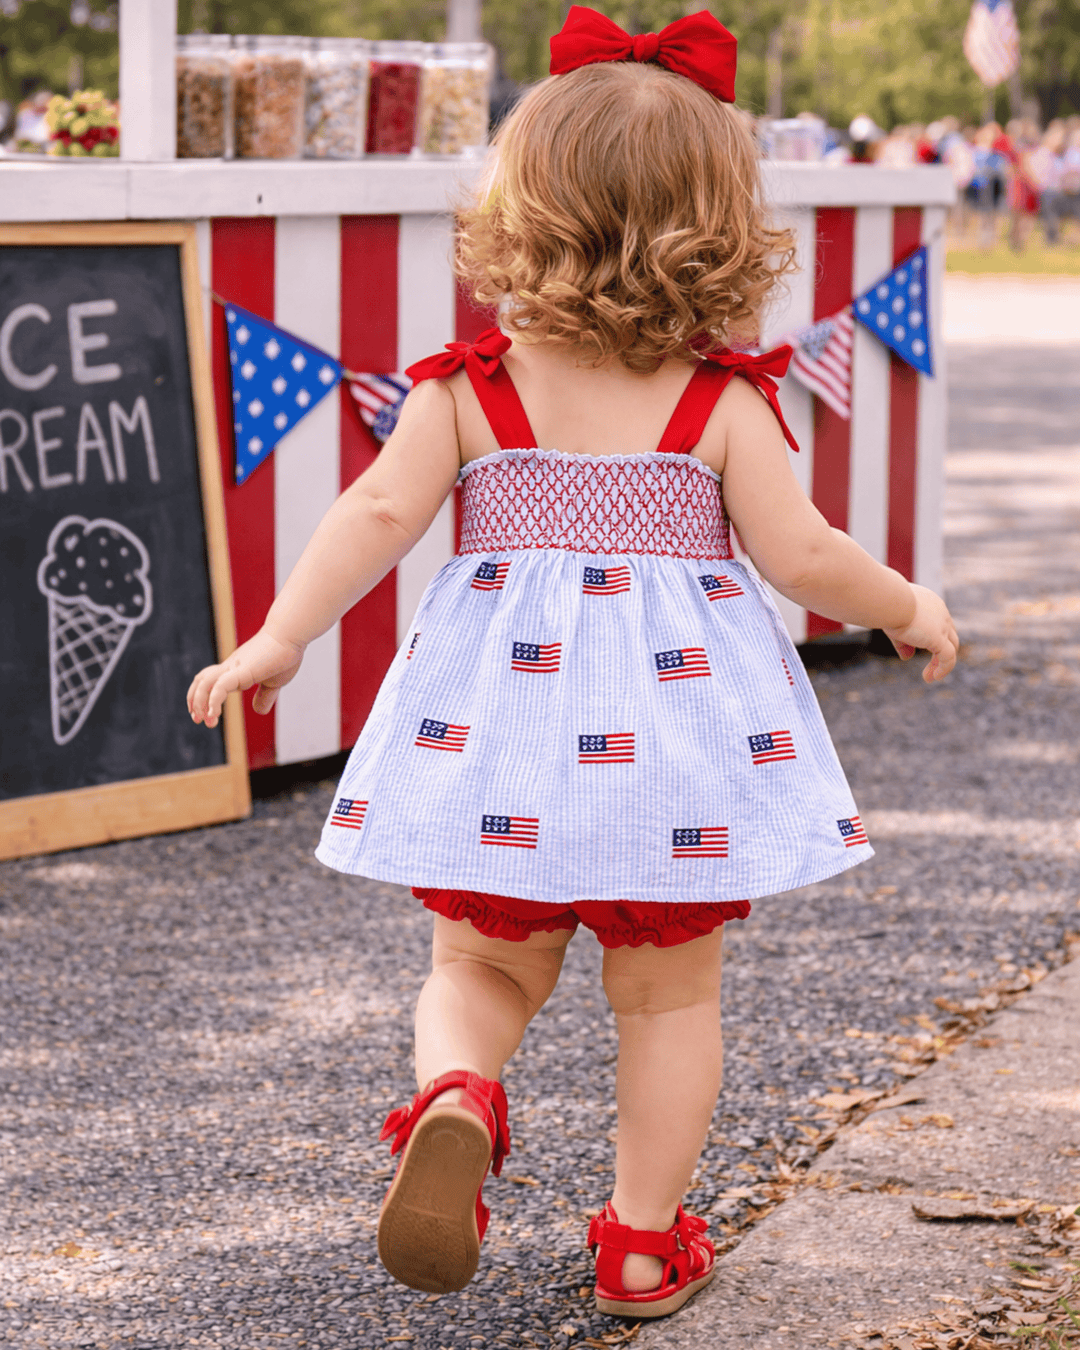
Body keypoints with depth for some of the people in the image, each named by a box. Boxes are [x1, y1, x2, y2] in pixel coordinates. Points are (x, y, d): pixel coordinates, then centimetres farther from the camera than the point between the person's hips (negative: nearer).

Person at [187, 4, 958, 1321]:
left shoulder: (469, 386, -2)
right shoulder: (725, 401, -5)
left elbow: (380, 510, -9)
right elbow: (800, 553, -7)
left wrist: (276, 638, -3)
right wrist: (907, 607, 10)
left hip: (503, 699, 1)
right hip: (676, 715, -1)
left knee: (482, 967, 17)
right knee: (668, 995, 15)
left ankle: (454, 1098, -13)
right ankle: (644, 1238, 19)